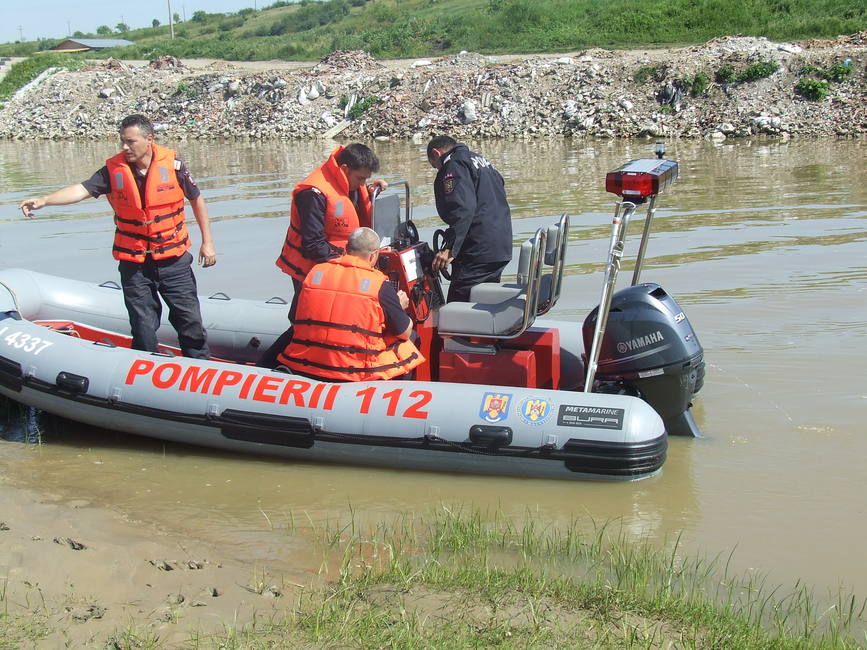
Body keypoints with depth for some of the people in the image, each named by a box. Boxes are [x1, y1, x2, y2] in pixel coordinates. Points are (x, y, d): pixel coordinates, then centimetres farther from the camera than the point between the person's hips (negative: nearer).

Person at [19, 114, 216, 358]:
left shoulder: (172, 164, -7)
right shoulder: (114, 169, -5)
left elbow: (197, 199, 3)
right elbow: (83, 189, -16)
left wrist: (207, 242, 3)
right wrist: (44, 200, -31)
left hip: (173, 260, -1)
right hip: (134, 264, 1)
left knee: (190, 321, 6)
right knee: (143, 328, 7)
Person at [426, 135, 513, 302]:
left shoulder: (453, 166, -8)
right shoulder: (480, 159, 22)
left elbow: (463, 209, -22)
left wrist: (450, 248, -26)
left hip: (477, 252, -10)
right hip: (502, 248, 10)